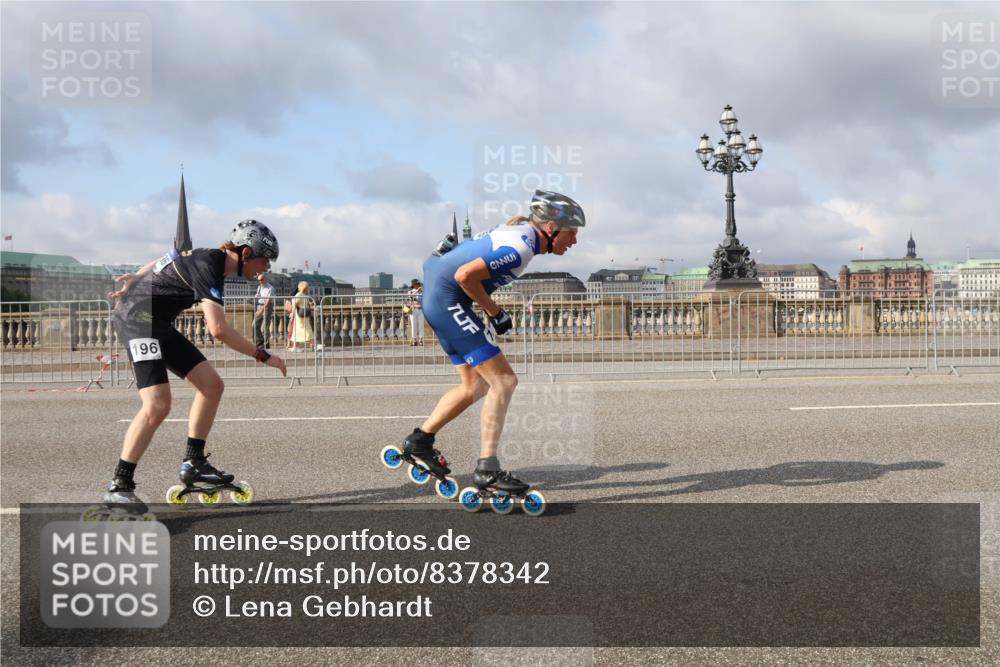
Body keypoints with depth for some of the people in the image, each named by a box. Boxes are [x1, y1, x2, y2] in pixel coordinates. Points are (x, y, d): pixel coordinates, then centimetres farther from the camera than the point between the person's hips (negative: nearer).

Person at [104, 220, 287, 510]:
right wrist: (262, 356, -26)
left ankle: (193, 462, 12)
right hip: (137, 318, -10)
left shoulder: (209, 258, 6)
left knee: (211, 385, 3)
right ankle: (119, 486, -12)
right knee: (157, 406, -21)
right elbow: (218, 329, -33)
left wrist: (137, 277, 31)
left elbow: (163, 260, 22)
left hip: (158, 324, 10)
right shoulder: (207, 267, -24)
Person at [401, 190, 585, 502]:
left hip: (434, 298, 10)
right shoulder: (519, 248, -21)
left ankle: (419, 440, 24)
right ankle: (487, 469, -8)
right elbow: (465, 275, -27)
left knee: (476, 385, 16)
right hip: (448, 300, -10)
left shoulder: (517, 229, 9)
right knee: (503, 380, -10)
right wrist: (494, 311, -13)